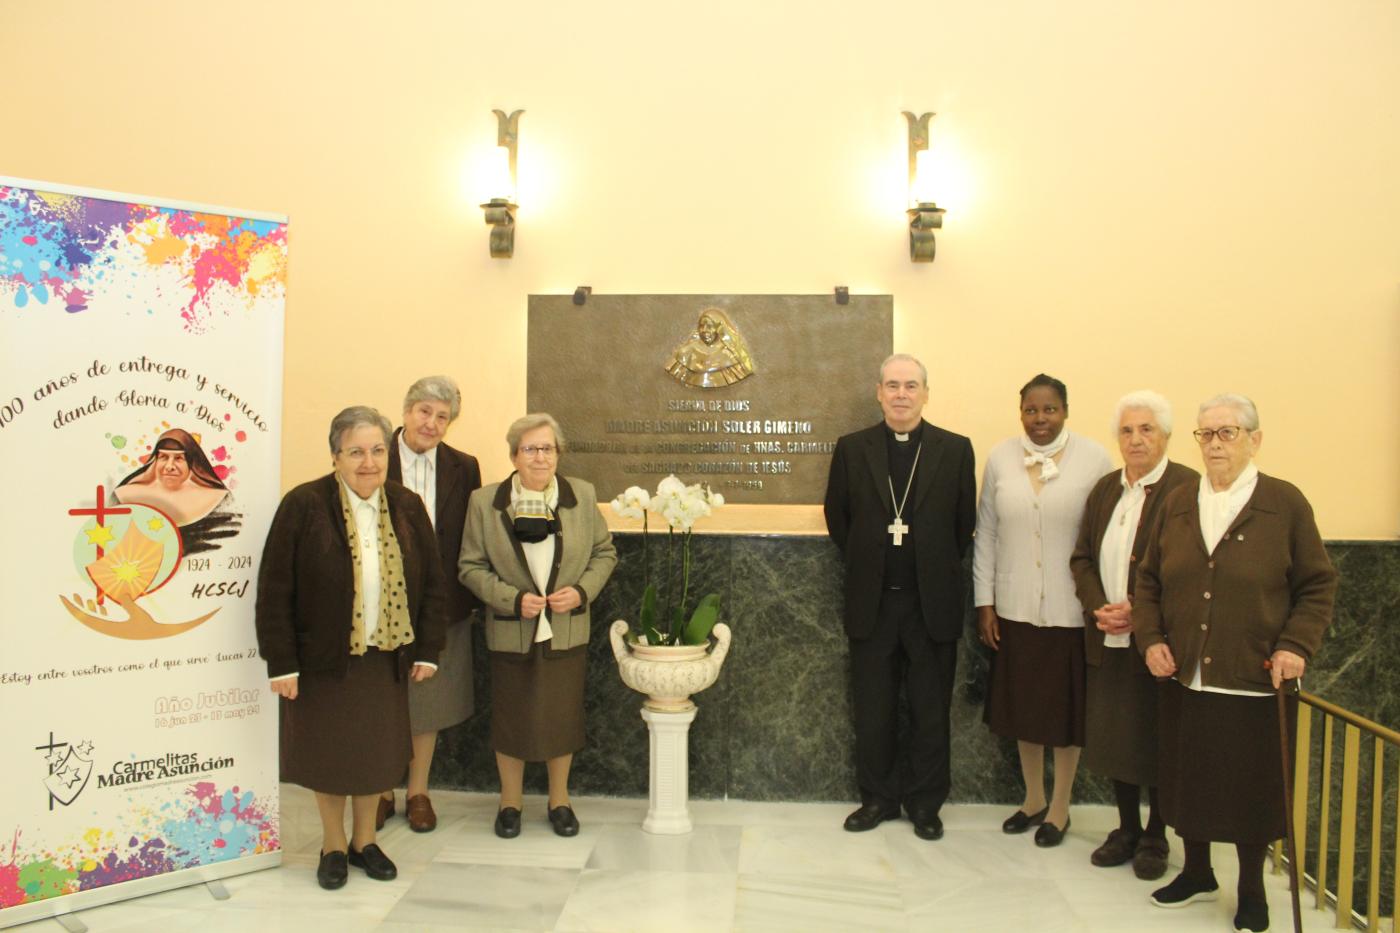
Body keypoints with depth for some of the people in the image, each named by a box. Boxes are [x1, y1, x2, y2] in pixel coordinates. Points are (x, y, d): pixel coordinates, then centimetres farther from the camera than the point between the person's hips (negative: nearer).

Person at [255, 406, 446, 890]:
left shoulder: (407, 507, 0)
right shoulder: (303, 505, -12)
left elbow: (432, 583, 5)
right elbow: (274, 590, -11)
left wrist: (427, 650, 3)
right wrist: (281, 663, -12)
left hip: (385, 658, 3)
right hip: (323, 659, -3)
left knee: (376, 753, 13)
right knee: (328, 754, 10)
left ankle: (364, 839, 34)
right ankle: (333, 845, 31)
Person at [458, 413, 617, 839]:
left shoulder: (583, 495, -1)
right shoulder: (485, 501, -5)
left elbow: (605, 552, 7)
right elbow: (471, 566, -2)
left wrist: (582, 591, -10)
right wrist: (513, 599, -15)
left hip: (567, 632, 1)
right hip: (511, 634, -1)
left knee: (563, 715, 11)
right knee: (511, 718, 11)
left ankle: (559, 799, 32)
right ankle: (510, 801, 32)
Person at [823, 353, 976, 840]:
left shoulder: (956, 449, -1)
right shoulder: (852, 448, 2)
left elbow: (964, 523, 5)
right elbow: (837, 515, 10)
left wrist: (938, 567, 5)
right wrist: (865, 562, 7)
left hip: (932, 601, -1)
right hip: (872, 600, 1)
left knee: (930, 710, 9)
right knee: (873, 709, 11)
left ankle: (925, 803, 26)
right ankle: (878, 797, 27)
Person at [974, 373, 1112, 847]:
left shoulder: (1094, 459, -7)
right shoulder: (1000, 458, 1)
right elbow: (986, 533, 4)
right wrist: (984, 602, 2)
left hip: (1071, 610, -2)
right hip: (1015, 608, 3)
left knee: (1066, 707, 10)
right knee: (1022, 705, 14)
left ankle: (1060, 806, 29)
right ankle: (1033, 798, 34)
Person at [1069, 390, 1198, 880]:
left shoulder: (1187, 488, -10)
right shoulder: (1104, 489, 10)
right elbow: (1082, 557, 10)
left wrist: (1139, 611, -19)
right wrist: (1099, 607, -6)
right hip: (1108, 639, 5)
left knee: (1155, 740, 8)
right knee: (1114, 736, 14)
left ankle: (1155, 837, 27)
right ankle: (1127, 828, 32)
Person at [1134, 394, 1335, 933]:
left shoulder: (1285, 503, -5)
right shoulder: (1177, 504, 6)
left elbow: (1318, 585, -1)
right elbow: (1149, 580, 11)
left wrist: (1296, 645, -12)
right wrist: (1150, 638, -1)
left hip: (1256, 682, -3)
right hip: (1185, 680, 4)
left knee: (1252, 787, 9)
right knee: (1188, 781, 14)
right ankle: (1197, 874, 35)